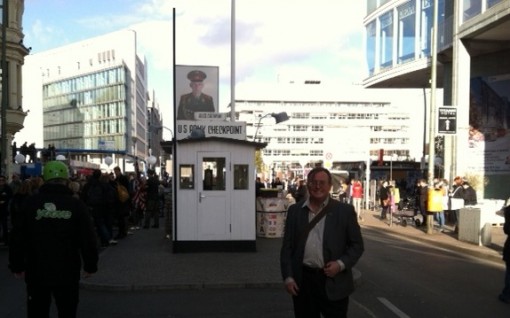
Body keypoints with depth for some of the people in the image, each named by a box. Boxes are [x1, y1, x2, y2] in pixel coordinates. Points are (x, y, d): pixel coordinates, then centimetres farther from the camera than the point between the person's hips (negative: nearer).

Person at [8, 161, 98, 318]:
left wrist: (17, 266, 10)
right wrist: (90, 265, 4)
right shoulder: (76, 205, -6)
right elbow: (88, 239, -7)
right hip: (67, 272, -1)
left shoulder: (30, 203, -3)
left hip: (36, 272, 1)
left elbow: (18, 238, -1)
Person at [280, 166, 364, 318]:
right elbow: (287, 246, 5)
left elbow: (357, 245, 2)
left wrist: (341, 264, -13)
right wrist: (288, 277, -2)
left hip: (333, 282, -2)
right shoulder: (295, 210, 5)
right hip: (303, 281, 2)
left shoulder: (344, 211, -1)